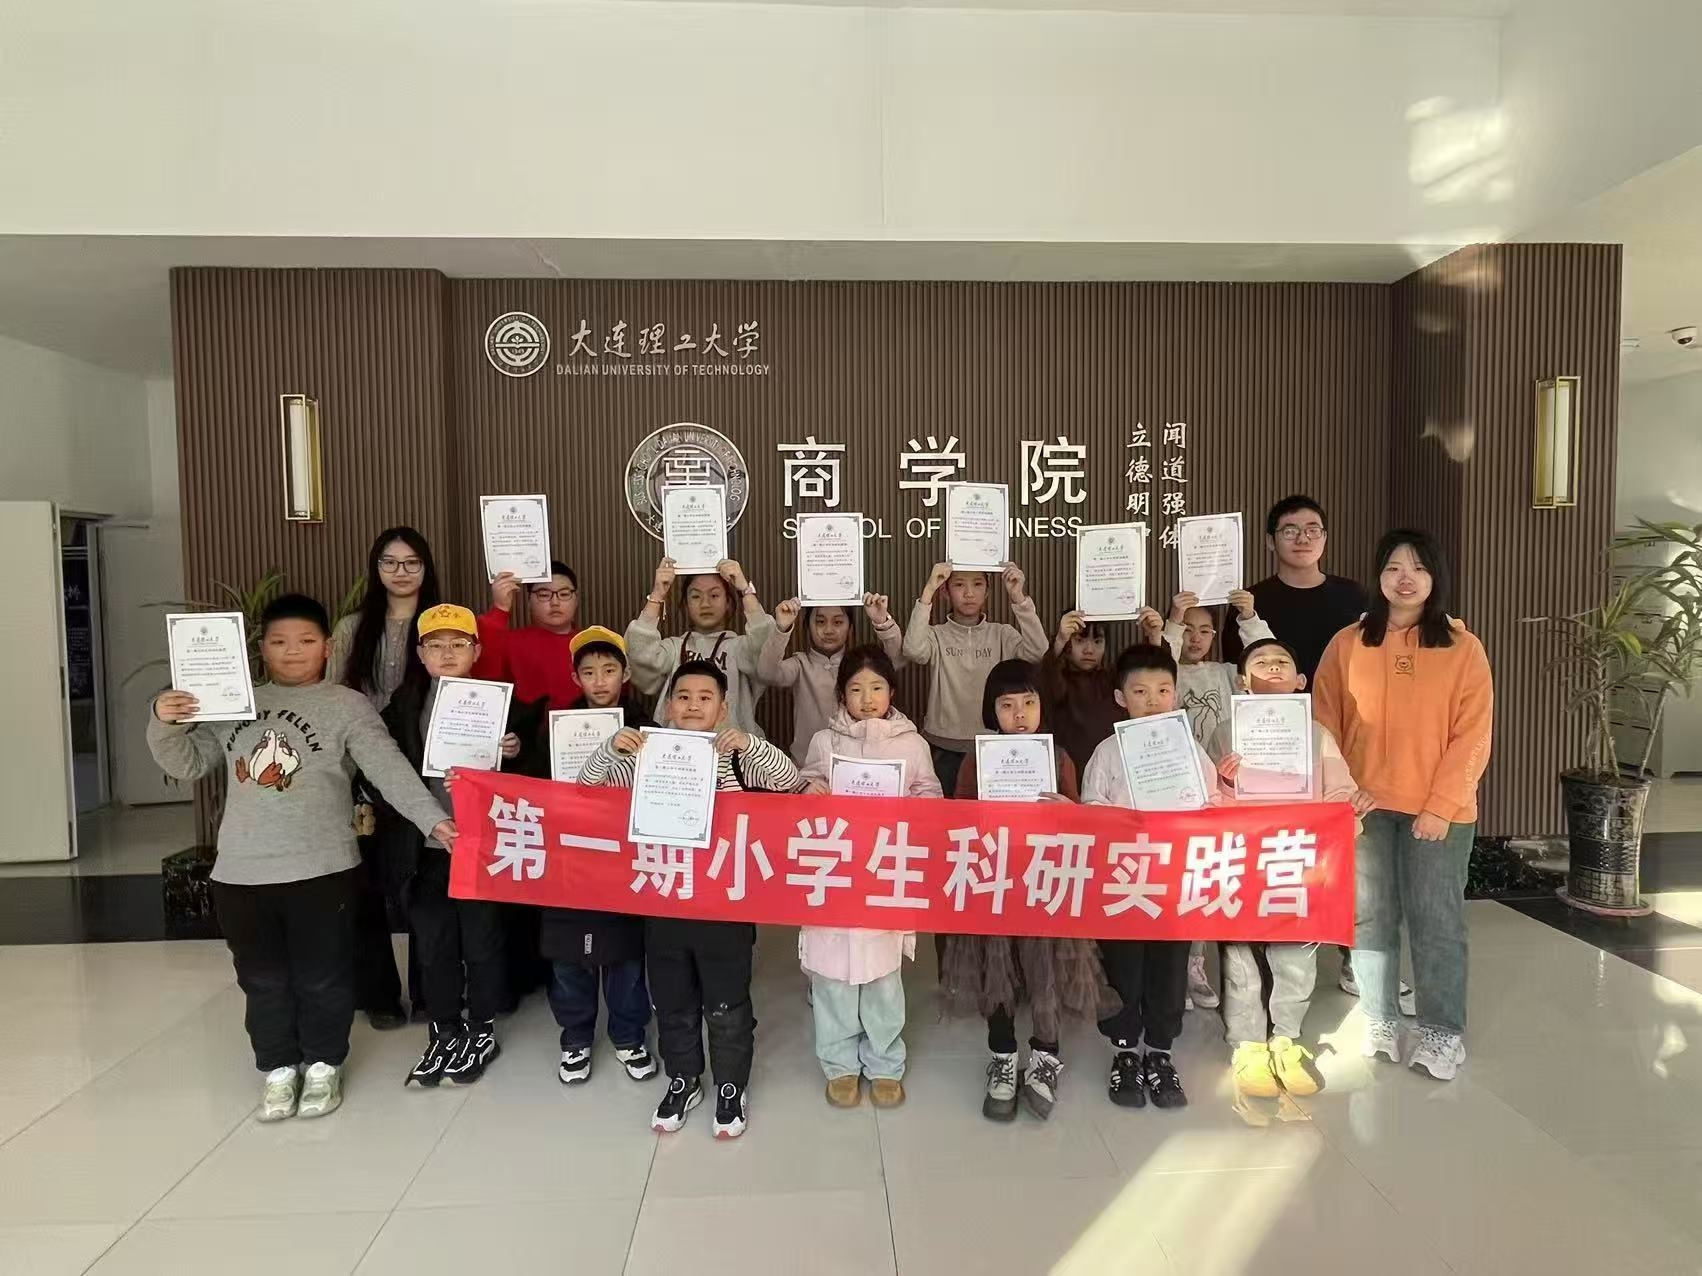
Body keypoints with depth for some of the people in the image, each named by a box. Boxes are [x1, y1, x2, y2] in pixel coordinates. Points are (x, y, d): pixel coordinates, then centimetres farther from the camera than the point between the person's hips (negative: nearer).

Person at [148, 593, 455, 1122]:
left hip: (320, 870, -3)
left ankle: (323, 1065, 29)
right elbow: (186, 763, 12)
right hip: (240, 874, 4)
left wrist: (433, 819, -22)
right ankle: (279, 1069, 32)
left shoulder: (347, 705, -4)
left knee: (322, 978, 10)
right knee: (263, 981, 15)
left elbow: (390, 770, -11)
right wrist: (165, 724, -8)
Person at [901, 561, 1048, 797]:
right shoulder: (936, 635, -2)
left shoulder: (1002, 634, 3)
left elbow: (1037, 652, -16)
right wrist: (929, 590, -25)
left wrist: (1018, 596, -22)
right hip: (944, 749, -1)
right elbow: (913, 651, -24)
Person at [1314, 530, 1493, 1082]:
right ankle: (1379, 1021, 21)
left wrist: (1441, 805, -11)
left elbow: (1472, 738, -4)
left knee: (1436, 919, 4)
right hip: (1364, 806, 2)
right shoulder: (1347, 644, 3)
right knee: (1370, 918, 8)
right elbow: (1325, 723, 3)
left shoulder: (1463, 648, 0)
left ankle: (1443, 1031, 17)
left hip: (1438, 809, -1)